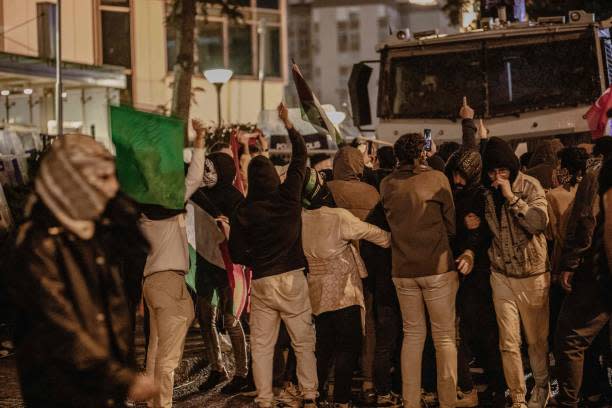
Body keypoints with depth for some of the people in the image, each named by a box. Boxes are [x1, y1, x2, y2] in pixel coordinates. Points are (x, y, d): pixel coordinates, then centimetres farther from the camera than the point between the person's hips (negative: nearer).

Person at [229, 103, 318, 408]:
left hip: (261, 283, 0)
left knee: (261, 346, 6)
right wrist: (288, 124, 20)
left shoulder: (243, 212, -4)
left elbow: (236, 254, -1)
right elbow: (300, 156, 9)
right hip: (292, 280, 0)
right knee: (303, 342, 7)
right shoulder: (288, 196, -4)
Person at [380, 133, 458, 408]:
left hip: (403, 270, 4)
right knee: (444, 337, 4)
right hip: (438, 267, -4)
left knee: (413, 334, 14)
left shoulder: (387, 185, 1)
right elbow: (451, 224, -4)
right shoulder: (437, 179, -10)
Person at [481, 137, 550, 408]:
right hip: (501, 275, 3)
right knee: (509, 343, 0)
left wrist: (512, 197, -24)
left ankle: (542, 386, 30)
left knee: (537, 339, 8)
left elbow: (539, 223, -22)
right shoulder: (485, 192, 1)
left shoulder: (530, 186, -9)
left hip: (532, 275, -3)